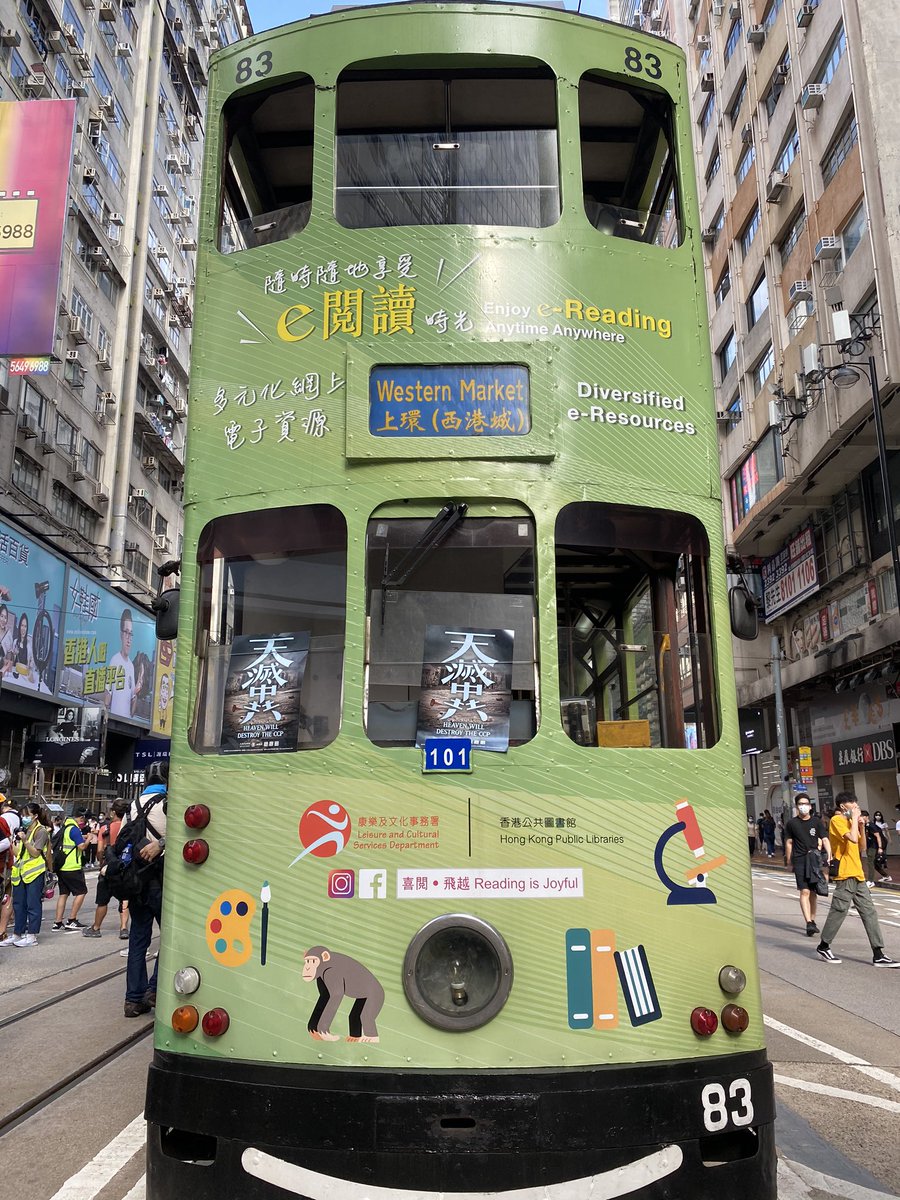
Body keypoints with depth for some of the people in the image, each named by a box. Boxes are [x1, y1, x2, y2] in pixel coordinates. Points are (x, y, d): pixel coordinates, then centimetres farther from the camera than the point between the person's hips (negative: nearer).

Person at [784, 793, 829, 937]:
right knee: (804, 892, -12)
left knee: (813, 892, 10)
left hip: (814, 860, 2)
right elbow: (788, 843, 9)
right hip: (799, 860, -2)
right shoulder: (792, 823, 3)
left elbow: (825, 840, 0)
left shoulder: (816, 822, 5)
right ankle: (809, 923, -16)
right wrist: (789, 862, 8)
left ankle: (812, 920, 24)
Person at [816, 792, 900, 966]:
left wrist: (861, 826, 6)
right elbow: (852, 838, -26)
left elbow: (862, 844, 19)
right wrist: (855, 818, -14)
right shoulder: (837, 820, -11)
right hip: (846, 875, -9)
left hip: (857, 875, 9)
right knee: (839, 911, -4)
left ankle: (878, 955, 5)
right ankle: (823, 947, 9)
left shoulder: (849, 821, 17)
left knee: (869, 912, 5)